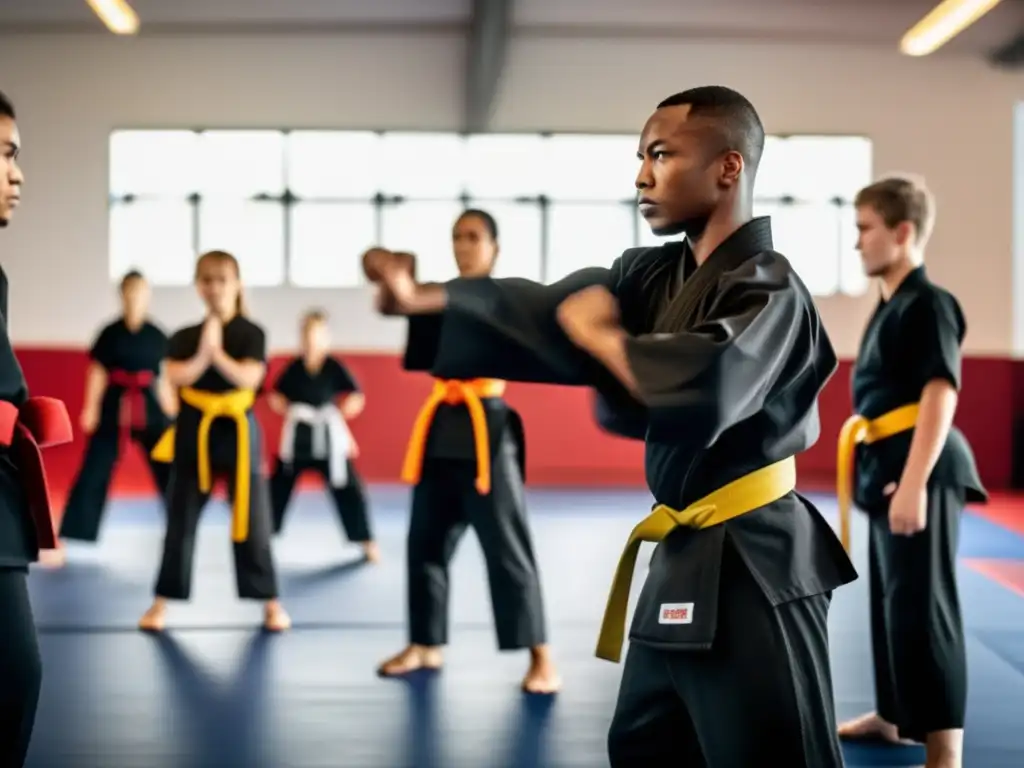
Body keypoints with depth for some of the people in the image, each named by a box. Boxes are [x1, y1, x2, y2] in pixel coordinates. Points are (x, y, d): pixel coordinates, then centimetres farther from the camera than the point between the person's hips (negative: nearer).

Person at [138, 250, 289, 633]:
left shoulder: (251, 334, -3)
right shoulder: (184, 337, 3)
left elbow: (249, 378, -15)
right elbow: (176, 377, -11)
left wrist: (217, 353, -25)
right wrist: (202, 355, -25)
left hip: (237, 431, -2)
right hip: (193, 432, 2)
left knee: (252, 519, 2)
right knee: (180, 519, 7)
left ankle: (272, 603, 13)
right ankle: (162, 602, 16)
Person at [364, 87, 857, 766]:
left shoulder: (768, 289, -16)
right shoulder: (658, 274, 8)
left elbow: (701, 391, -34)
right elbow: (544, 309, -1)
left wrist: (598, 333, -17)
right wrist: (423, 299, -14)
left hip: (752, 568, -9)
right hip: (686, 560, 9)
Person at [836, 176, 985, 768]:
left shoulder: (928, 304, -14)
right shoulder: (890, 307, 15)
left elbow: (939, 396, -21)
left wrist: (914, 483, -26)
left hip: (921, 470, -10)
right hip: (891, 469, 10)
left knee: (924, 602, -10)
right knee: (890, 596, 19)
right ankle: (895, 715, 34)